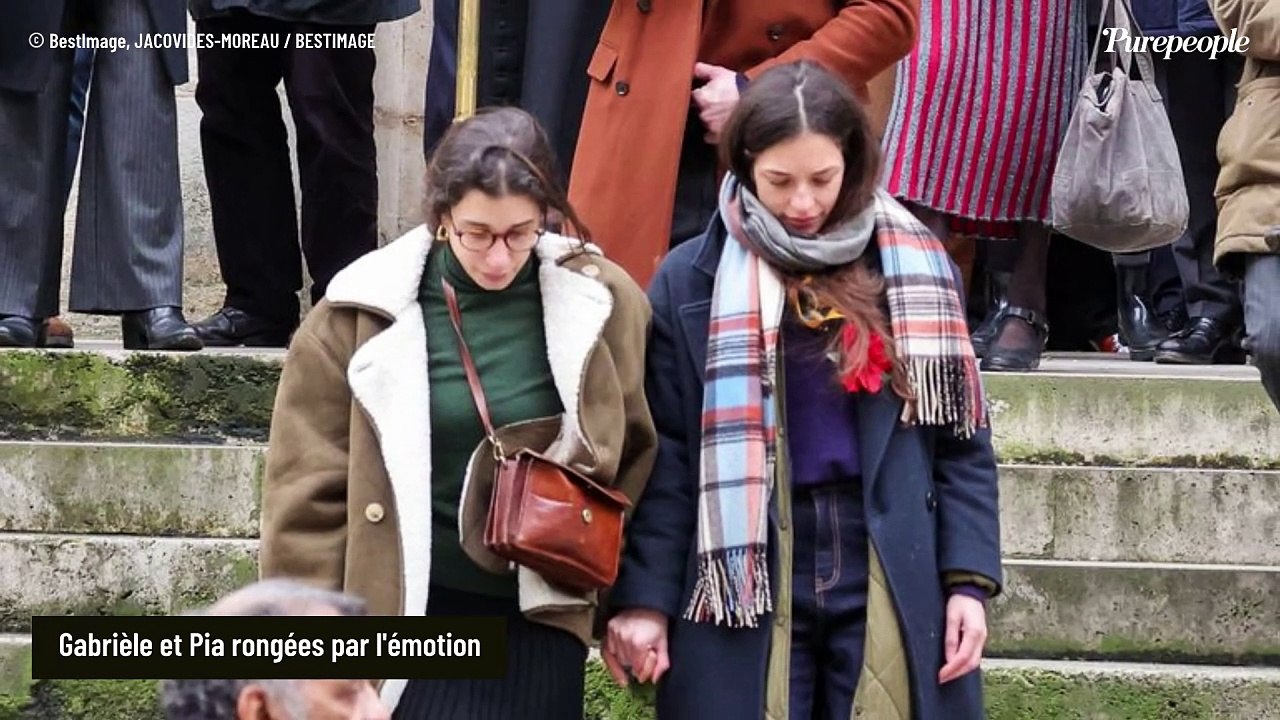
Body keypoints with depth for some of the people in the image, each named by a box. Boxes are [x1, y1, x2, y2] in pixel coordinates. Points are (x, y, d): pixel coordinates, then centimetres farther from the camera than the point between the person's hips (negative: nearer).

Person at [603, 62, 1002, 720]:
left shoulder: (915, 267, 5)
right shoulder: (691, 281, 0)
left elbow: (961, 439, 6)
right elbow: (662, 453, 0)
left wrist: (969, 579, -1)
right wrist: (644, 595, -6)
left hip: (893, 582, 2)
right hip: (745, 581, -1)